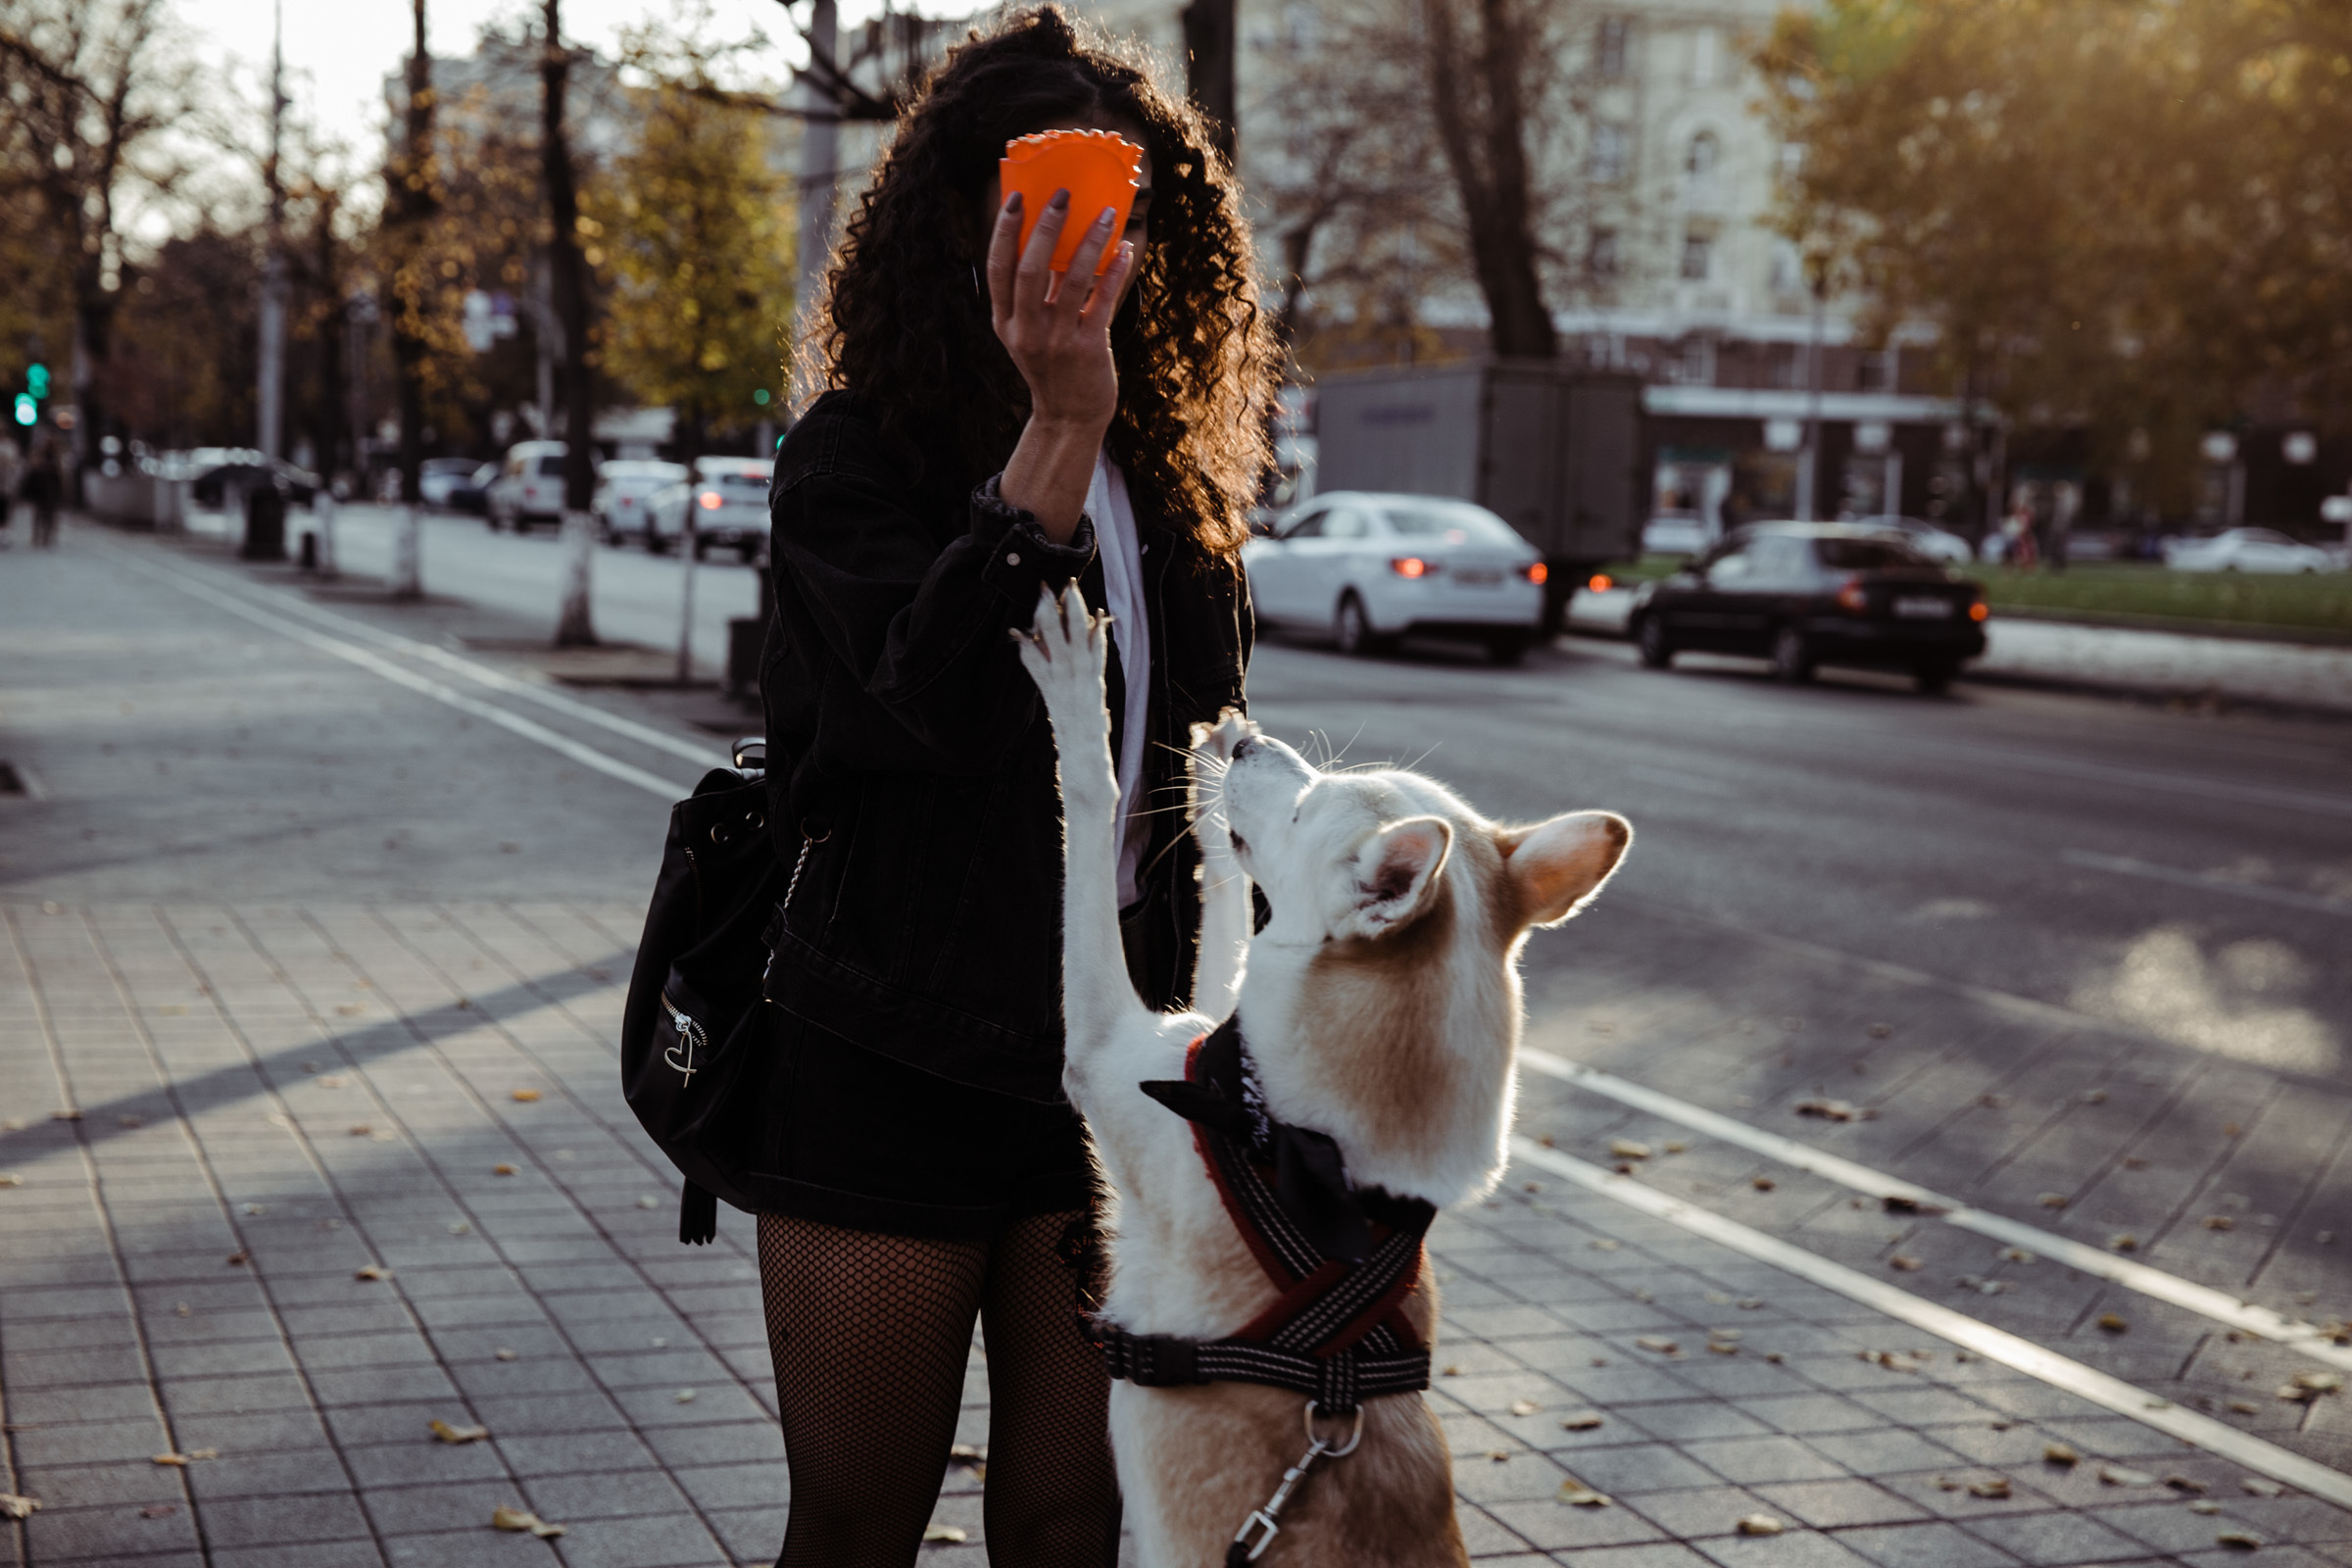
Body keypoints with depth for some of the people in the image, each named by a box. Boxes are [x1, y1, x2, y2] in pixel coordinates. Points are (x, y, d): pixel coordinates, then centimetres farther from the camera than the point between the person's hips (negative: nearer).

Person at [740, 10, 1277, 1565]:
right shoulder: (854, 457, -9)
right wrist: (1060, 426, -34)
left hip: (1104, 1077, 4)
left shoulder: (1178, 486, 7)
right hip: (889, 1079, -4)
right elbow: (935, 698, -27)